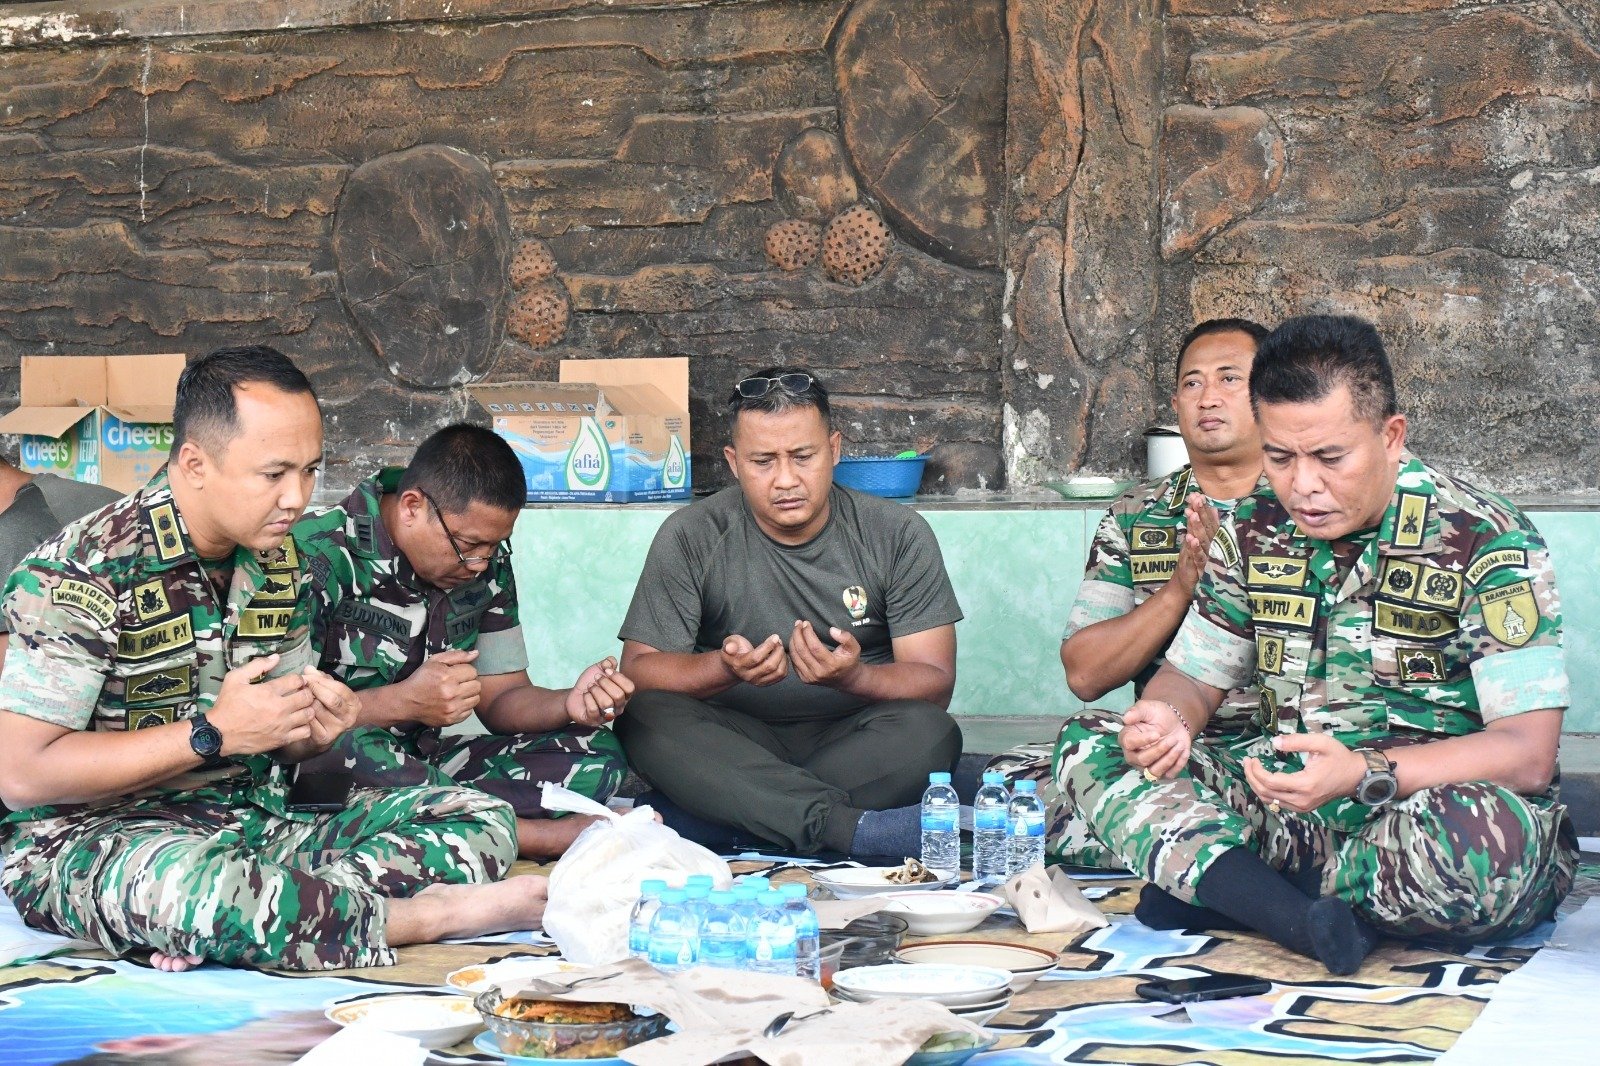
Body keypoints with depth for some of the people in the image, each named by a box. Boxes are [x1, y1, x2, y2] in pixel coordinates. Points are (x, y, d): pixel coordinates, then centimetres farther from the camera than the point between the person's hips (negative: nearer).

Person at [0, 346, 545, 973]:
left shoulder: (278, 562, 9)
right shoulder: (81, 573, -15)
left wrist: (316, 729, -6)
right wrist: (211, 734, -19)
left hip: (255, 827, 8)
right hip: (90, 838, -7)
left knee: (482, 819, -7)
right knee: (183, 885, -44)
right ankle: (433, 913, -24)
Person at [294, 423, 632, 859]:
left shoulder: (487, 563, 3)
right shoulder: (320, 557, -18)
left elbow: (500, 699, 6)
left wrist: (570, 704, -15)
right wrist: (402, 703, -29)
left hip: (419, 762, 6)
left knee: (595, 754, -8)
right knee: (348, 748, -41)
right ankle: (546, 834, -27)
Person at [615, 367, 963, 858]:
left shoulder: (899, 535, -1)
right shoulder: (691, 537, -1)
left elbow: (934, 682, -5)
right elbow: (638, 667, -6)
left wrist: (853, 677, -27)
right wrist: (724, 668, -27)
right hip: (735, 740, 0)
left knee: (931, 734, -31)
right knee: (644, 718, -29)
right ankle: (860, 828, -38)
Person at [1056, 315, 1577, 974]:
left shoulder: (1490, 544, -11)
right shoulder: (1256, 535, 4)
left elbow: (1528, 754, -18)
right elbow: (1194, 676, 13)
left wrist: (1364, 773, -34)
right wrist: (1162, 720, -13)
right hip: (1287, 812, 5)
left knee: (1487, 835, -41)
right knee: (1088, 746, -9)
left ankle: (1211, 890, -18)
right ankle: (1307, 921, -27)